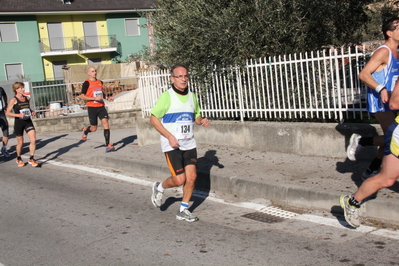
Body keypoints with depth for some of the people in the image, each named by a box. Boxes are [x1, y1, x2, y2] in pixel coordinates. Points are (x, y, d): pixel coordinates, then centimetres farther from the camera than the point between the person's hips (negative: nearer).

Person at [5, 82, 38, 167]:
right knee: (20, 142, 8)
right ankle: (19, 159, 32)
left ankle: (31, 159, 1)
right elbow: (7, 113, -9)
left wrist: (32, 112, 3)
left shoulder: (27, 98, 8)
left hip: (28, 122, 4)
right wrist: (18, 115, -22)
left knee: (33, 140, -11)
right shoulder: (13, 100, -8)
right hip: (18, 123, -4)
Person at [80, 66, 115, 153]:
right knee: (94, 128, 4)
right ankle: (85, 131, 41)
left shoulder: (100, 82, 13)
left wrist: (107, 97, 11)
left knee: (106, 123, -13)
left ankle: (108, 145, -11)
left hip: (101, 107, 4)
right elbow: (82, 96, -10)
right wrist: (94, 98, -20)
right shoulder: (87, 83, -6)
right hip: (92, 107, -4)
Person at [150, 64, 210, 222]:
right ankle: (159, 188, 24)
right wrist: (169, 136, -17)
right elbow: (153, 119, -10)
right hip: (172, 145, -5)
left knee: (191, 177, 0)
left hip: (189, 144, 5)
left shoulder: (192, 96, 8)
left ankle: (183, 210, 17)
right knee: (180, 179, -8)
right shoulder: (166, 96, -10)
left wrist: (202, 121, -3)